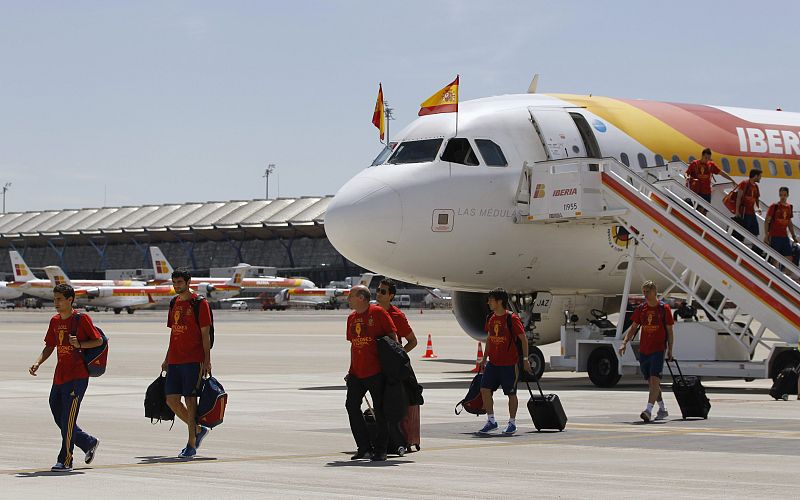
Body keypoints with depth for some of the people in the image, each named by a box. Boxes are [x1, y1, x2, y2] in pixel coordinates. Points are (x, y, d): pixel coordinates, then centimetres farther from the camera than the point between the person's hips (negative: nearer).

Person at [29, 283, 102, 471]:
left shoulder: (82, 319, -7)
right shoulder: (55, 321, 12)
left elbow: (99, 341, -4)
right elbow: (50, 346, 18)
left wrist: (79, 344, -19)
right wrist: (38, 363, 4)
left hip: (77, 377, -7)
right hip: (59, 377, 7)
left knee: (67, 419, -10)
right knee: (59, 418, 10)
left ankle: (65, 460, -4)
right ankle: (89, 443, 29)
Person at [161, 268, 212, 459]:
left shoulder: (199, 303, -5)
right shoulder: (174, 303, 16)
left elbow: (205, 333, -8)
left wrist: (207, 360, -12)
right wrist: (167, 359, 18)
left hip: (193, 360, -7)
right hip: (174, 361, 7)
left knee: (190, 400, -5)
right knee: (171, 400, 3)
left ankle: (191, 445, 0)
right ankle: (198, 430, 20)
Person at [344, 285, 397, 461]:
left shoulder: (378, 313, -6)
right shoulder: (351, 318, 14)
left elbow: (393, 336, -5)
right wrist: (351, 370, 16)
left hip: (376, 371, -6)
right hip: (357, 372, 7)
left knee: (380, 410, -1)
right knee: (352, 405, -1)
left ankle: (380, 450, 8)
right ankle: (364, 447, 8)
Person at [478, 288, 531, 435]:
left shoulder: (512, 318, -12)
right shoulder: (491, 318, 8)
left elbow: (523, 338, -9)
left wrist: (525, 359, -11)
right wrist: (484, 358, 20)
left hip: (509, 363, -6)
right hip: (493, 362, 6)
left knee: (511, 393, 3)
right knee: (485, 389, -2)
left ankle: (512, 423, 15)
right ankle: (491, 421, 7)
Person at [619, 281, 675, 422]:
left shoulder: (664, 308, -2)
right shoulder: (641, 309, 9)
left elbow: (669, 331, 1)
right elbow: (633, 328, 13)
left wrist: (670, 350, -2)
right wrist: (624, 342, -1)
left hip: (658, 349, -5)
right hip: (643, 349, 5)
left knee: (654, 379, -16)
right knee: (650, 381, 11)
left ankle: (649, 410, -25)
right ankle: (662, 410, 24)